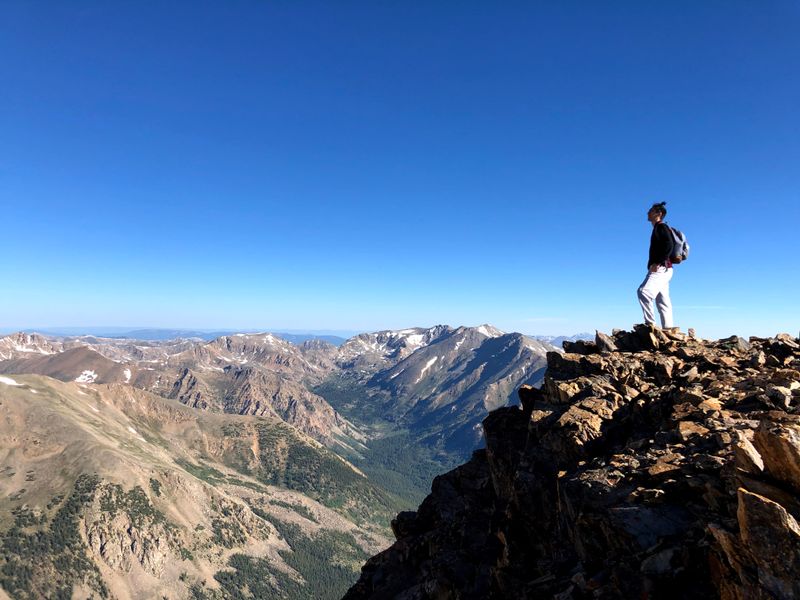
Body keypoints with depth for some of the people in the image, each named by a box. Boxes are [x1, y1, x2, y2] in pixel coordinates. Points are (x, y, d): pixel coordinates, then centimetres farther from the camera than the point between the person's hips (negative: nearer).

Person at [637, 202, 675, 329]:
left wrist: (657, 263, -22)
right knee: (663, 302, 7)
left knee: (643, 291, -24)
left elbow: (669, 246, -18)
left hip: (661, 268, -10)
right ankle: (668, 328, 7)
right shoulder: (657, 229, 24)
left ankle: (650, 323, -25)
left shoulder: (661, 227, -4)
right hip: (660, 270, 10)